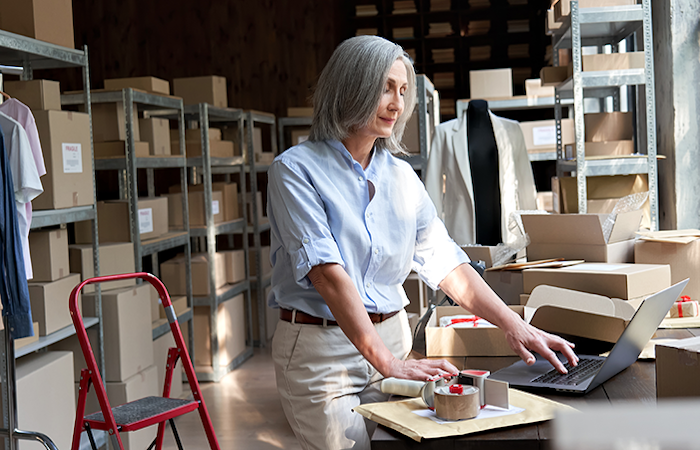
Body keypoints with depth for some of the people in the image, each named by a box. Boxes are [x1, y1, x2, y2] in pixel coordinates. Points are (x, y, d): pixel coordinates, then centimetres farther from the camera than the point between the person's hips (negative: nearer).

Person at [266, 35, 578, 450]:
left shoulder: (402, 177, 8)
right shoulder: (296, 169, -10)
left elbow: (446, 263, 5)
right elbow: (327, 273, -21)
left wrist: (514, 325, -8)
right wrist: (386, 361, -29)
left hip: (392, 337, 5)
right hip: (319, 346, -5)